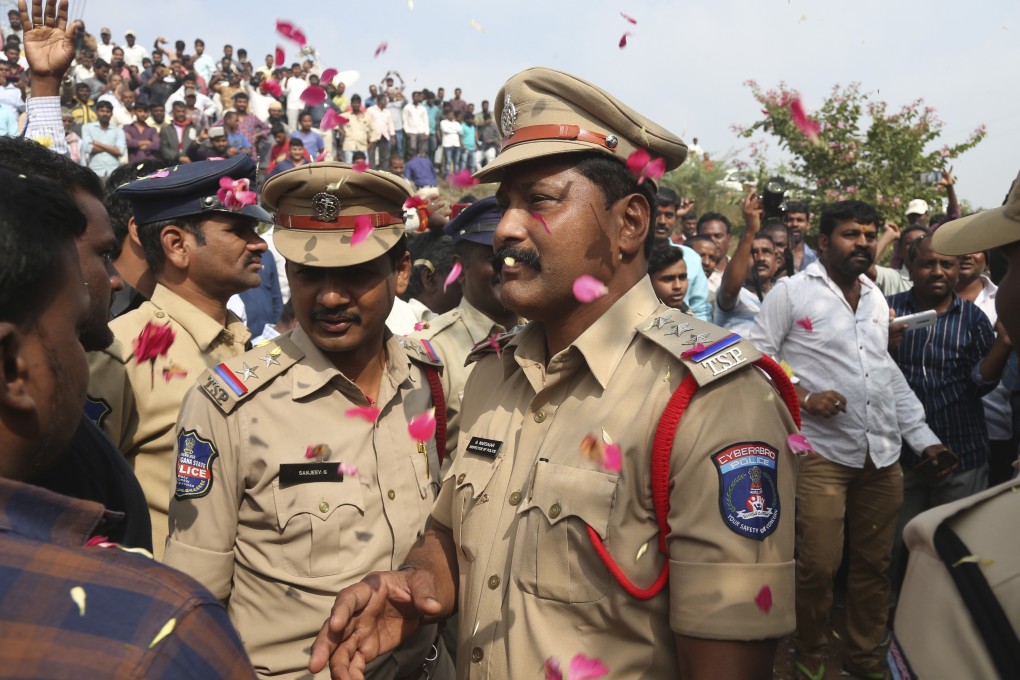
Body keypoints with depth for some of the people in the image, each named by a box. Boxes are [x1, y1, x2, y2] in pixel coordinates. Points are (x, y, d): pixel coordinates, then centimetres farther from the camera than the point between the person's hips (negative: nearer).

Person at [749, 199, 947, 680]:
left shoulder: (876, 299, 16)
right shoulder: (791, 292, -2)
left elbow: (890, 375, 19)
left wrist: (923, 437, 14)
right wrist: (802, 396, -17)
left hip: (883, 456, 6)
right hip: (821, 452, -5)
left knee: (875, 565, 12)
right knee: (818, 566, -4)